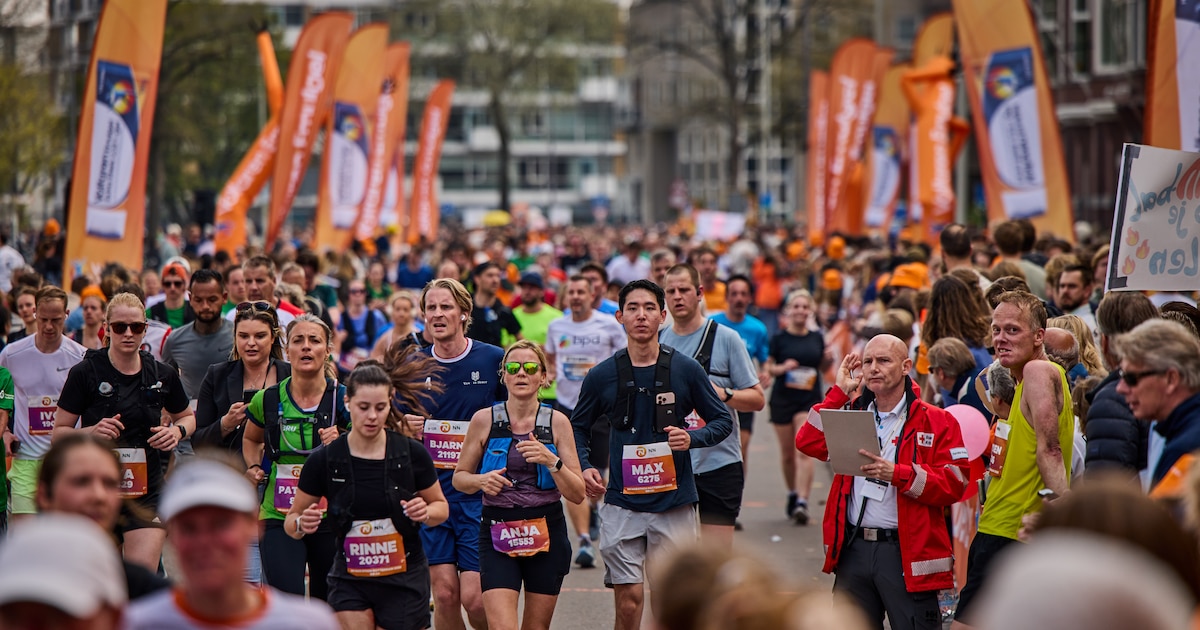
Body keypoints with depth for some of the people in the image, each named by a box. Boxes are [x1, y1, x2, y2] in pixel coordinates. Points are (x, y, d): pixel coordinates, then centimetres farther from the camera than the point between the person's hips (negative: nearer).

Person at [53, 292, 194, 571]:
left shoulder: (162, 375, 5)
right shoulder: (85, 373, -4)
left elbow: (187, 417, 22)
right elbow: (59, 432, -2)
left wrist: (177, 431, 0)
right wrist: (92, 431, -20)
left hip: (147, 491, 1)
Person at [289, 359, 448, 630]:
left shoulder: (412, 454, -7)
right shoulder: (324, 460, -8)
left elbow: (441, 506, 8)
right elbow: (292, 521, 2)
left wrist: (426, 512, -14)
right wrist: (302, 523, -20)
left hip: (405, 581, 0)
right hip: (350, 583, 0)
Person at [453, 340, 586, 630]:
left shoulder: (557, 422, 1)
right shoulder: (484, 420, 0)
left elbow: (578, 495, -1)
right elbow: (459, 478, 10)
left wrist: (551, 461, -17)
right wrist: (481, 481, -11)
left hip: (547, 533, 1)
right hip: (497, 533, -1)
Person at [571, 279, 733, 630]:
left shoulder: (686, 370, 0)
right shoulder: (602, 375, 3)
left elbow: (723, 421, 8)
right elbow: (579, 427, 16)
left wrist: (693, 438, -11)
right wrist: (584, 467, -2)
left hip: (675, 503, 0)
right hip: (622, 504, 0)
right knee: (629, 599, -2)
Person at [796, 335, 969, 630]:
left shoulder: (936, 422, -1)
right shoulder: (853, 412, 16)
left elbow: (955, 482, -10)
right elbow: (807, 442, 2)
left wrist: (898, 474, -20)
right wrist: (839, 392, 1)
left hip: (906, 553, -5)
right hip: (853, 548, 5)